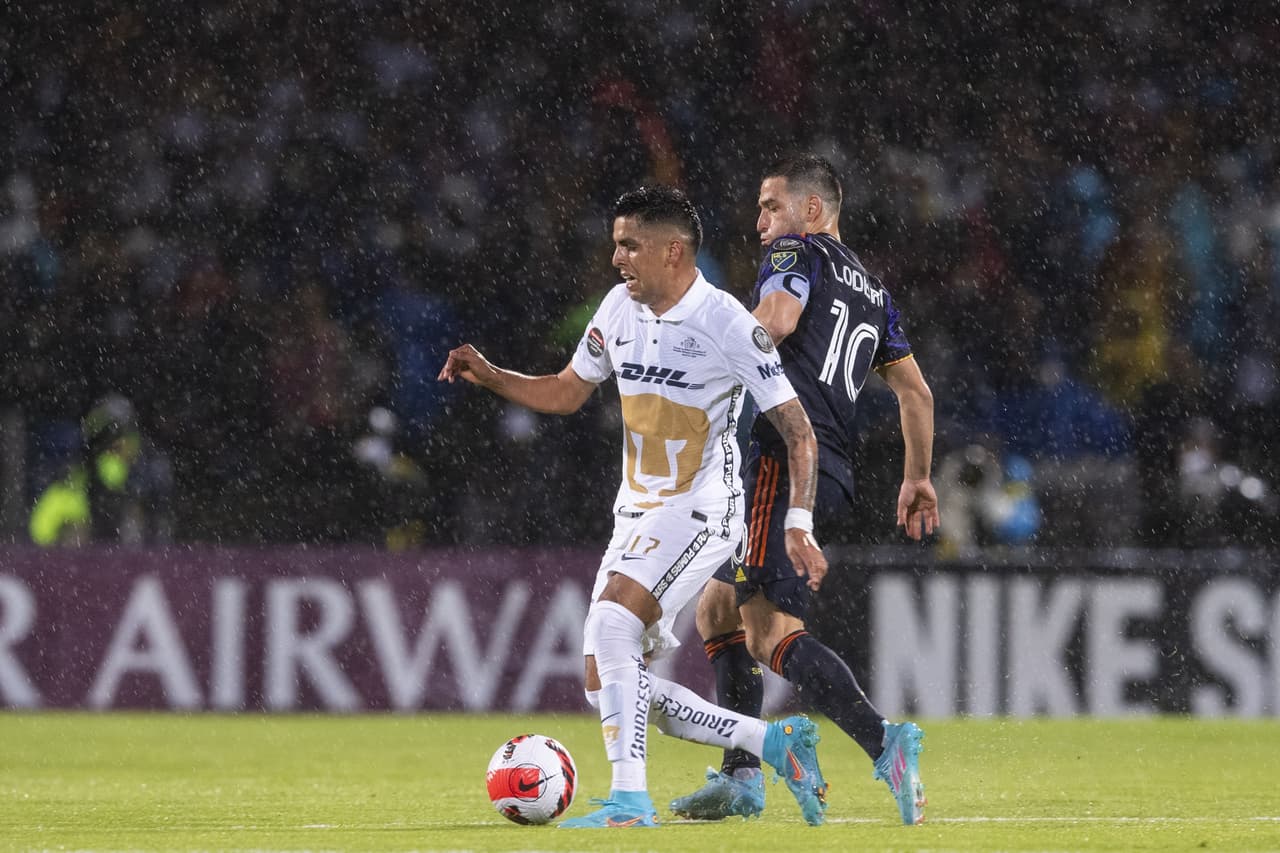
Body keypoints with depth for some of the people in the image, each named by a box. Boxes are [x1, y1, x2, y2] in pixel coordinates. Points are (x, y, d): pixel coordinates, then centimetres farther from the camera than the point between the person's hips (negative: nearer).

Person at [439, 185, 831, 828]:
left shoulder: (726, 323, -14)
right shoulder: (620, 308, 5)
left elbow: (797, 430, -11)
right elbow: (565, 393, 18)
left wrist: (799, 523, -20)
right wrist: (490, 377, 2)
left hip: (700, 510, -8)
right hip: (636, 511, 8)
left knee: (610, 619, -30)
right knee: (610, 690, 1)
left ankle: (630, 799, -28)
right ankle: (775, 742, 12)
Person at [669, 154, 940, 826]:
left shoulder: (796, 254, 1)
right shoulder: (871, 291, 25)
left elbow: (776, 320, -19)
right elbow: (915, 390, 27)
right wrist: (917, 478, 33)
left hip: (788, 460, -9)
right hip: (835, 476, 9)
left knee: (771, 632, -17)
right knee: (717, 610, 20)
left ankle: (885, 744, -32)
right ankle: (740, 778, 16)